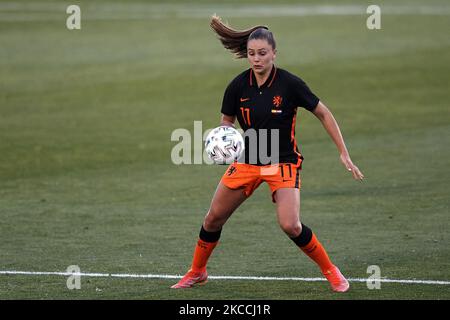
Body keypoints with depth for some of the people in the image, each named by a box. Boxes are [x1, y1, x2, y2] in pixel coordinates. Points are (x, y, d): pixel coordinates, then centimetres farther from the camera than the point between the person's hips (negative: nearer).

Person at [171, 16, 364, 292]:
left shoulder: (290, 84, -17)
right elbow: (227, 121, 7)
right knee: (214, 218, 7)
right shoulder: (238, 86, -9)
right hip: (247, 162, 4)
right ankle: (197, 272, 31)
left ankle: (331, 271, 0)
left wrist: (344, 153, -10)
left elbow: (324, 114, -7)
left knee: (290, 225, -21)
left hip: (284, 162, -4)